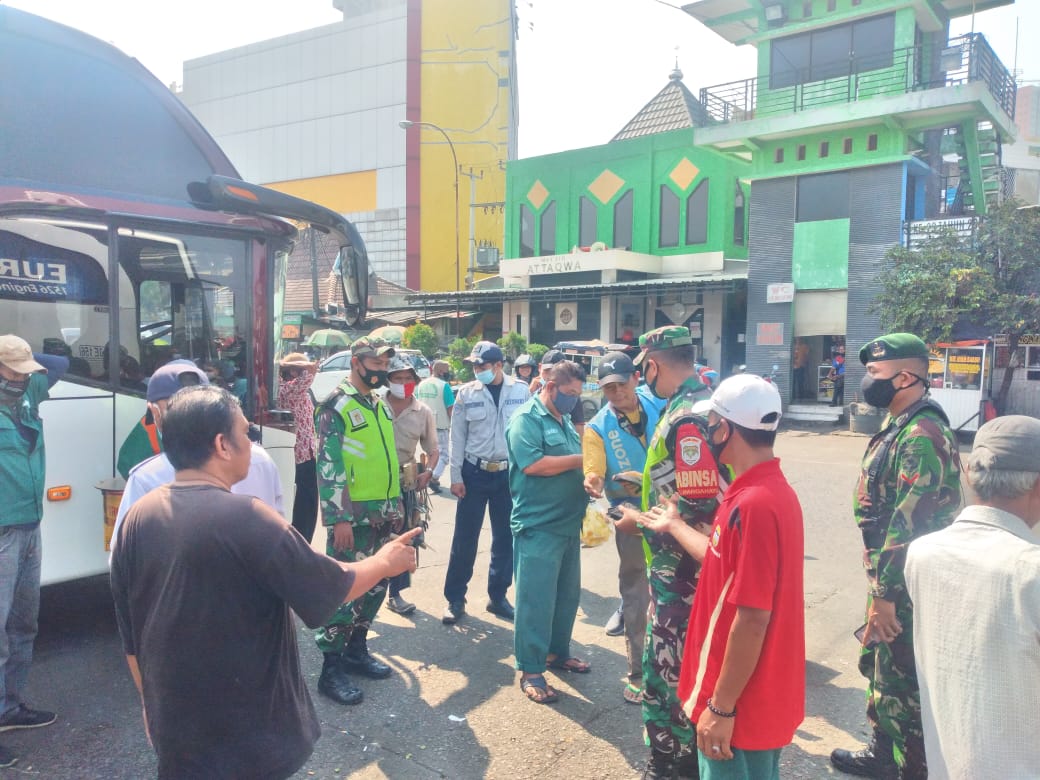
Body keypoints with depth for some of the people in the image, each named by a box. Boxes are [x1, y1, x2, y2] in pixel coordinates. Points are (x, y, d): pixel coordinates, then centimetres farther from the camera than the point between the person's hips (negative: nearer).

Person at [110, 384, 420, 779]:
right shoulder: (246, 519, -25)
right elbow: (330, 589, -15)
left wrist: (153, 705, 19)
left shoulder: (137, 519, -4)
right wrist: (385, 562, 3)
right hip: (248, 734, -6)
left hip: (175, 727, 6)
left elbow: (131, 636, 5)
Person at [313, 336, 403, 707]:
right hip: (353, 515, -8)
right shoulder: (336, 406, -12)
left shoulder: (380, 405, 13)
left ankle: (356, 649, 30)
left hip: (382, 513, 8)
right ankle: (331, 669, 7)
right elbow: (328, 466, -16)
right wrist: (339, 519, -20)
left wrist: (395, 505, 18)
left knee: (375, 584, 14)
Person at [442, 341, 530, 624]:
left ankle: (498, 597, 25)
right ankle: (455, 599, 17)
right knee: (464, 538, 4)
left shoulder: (521, 391, -4)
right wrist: (456, 476, -3)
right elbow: (457, 437, 0)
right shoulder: (466, 393, -4)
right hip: (474, 473, -1)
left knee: (505, 538, 10)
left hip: (510, 473, 1)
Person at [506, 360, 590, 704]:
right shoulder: (526, 418, -12)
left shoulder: (564, 421, 15)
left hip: (569, 523, 9)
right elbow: (533, 464, -23)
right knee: (536, 598, -2)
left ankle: (557, 651, 34)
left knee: (567, 594, 17)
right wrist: (580, 459, -15)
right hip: (538, 526, -9)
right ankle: (531, 671, 8)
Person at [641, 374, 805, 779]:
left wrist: (720, 707, -20)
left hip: (743, 704, -9)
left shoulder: (752, 504, -27)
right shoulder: (772, 490, 4)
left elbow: (752, 619, -27)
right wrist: (674, 526, 26)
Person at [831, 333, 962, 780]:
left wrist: (884, 596, -23)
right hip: (889, 577, 10)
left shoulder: (921, 436, -24)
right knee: (878, 665, 23)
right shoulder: (901, 426, 9)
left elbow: (907, 526, -27)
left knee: (903, 683, 4)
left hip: (907, 587, -10)